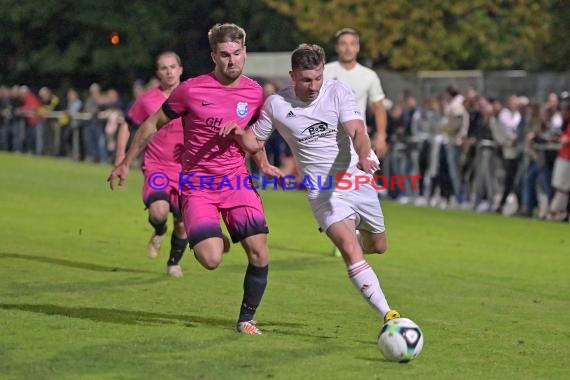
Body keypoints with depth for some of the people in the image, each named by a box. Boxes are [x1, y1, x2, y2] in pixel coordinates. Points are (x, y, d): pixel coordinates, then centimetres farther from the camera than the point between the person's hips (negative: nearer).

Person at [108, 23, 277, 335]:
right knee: (211, 260, -19)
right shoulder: (191, 90, -9)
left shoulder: (255, 93, 1)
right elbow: (153, 124, 4)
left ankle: (246, 318, 9)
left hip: (235, 180, 3)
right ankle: (210, 239, 21)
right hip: (197, 184, -3)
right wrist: (126, 163, 9)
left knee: (259, 252, -12)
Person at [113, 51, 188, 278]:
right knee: (159, 211, -27)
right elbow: (127, 126, 11)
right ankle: (159, 232, 10)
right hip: (156, 168, -1)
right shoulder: (147, 100, -1)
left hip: (185, 171, 2)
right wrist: (121, 158, 4)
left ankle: (174, 262, 30)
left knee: (182, 224, 3)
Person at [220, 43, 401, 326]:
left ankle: (354, 241, 54)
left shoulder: (338, 92, -8)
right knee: (350, 250, -22)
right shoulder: (276, 104, -5)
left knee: (378, 247, 17)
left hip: (359, 181, 2)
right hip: (324, 192, -2)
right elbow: (255, 144, 7)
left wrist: (364, 156, -42)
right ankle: (388, 315, -23)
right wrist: (239, 132, -16)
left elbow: (357, 131, -21)